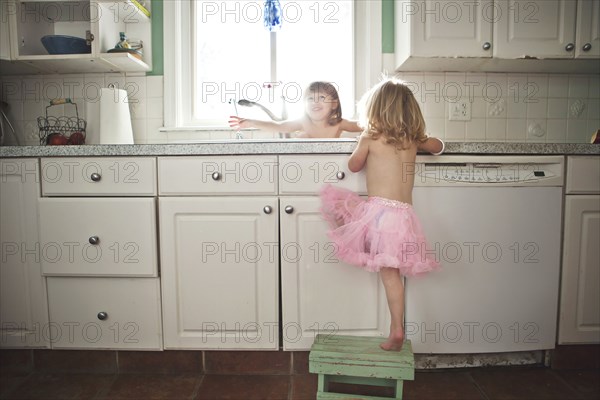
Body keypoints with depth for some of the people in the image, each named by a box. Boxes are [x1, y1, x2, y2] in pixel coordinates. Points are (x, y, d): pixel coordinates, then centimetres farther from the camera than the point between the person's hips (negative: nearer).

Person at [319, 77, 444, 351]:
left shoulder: (370, 137, 1)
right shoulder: (413, 139, 13)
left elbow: (353, 166, 17)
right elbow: (438, 147, 34)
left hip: (378, 211, -5)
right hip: (405, 215, 5)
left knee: (330, 198, 15)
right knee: (391, 273, 9)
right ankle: (397, 330, 9)